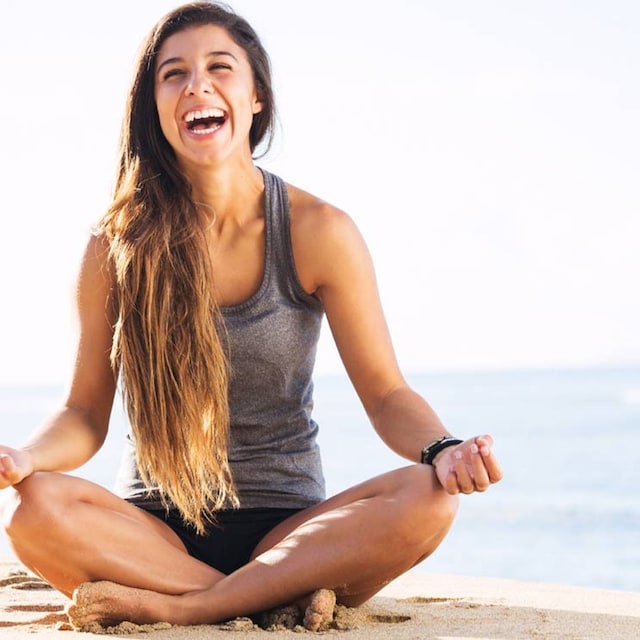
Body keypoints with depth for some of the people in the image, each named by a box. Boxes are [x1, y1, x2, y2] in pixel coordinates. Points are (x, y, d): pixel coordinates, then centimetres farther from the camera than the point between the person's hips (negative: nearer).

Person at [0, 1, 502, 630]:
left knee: (426, 501, -29)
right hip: (152, 527, 0)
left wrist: (442, 449, -24)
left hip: (286, 525, 0)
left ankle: (172, 606, -26)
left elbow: (385, 394, -1)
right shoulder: (115, 246, -1)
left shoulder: (318, 232, -3)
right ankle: (282, 597, -25)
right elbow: (85, 411, 3)